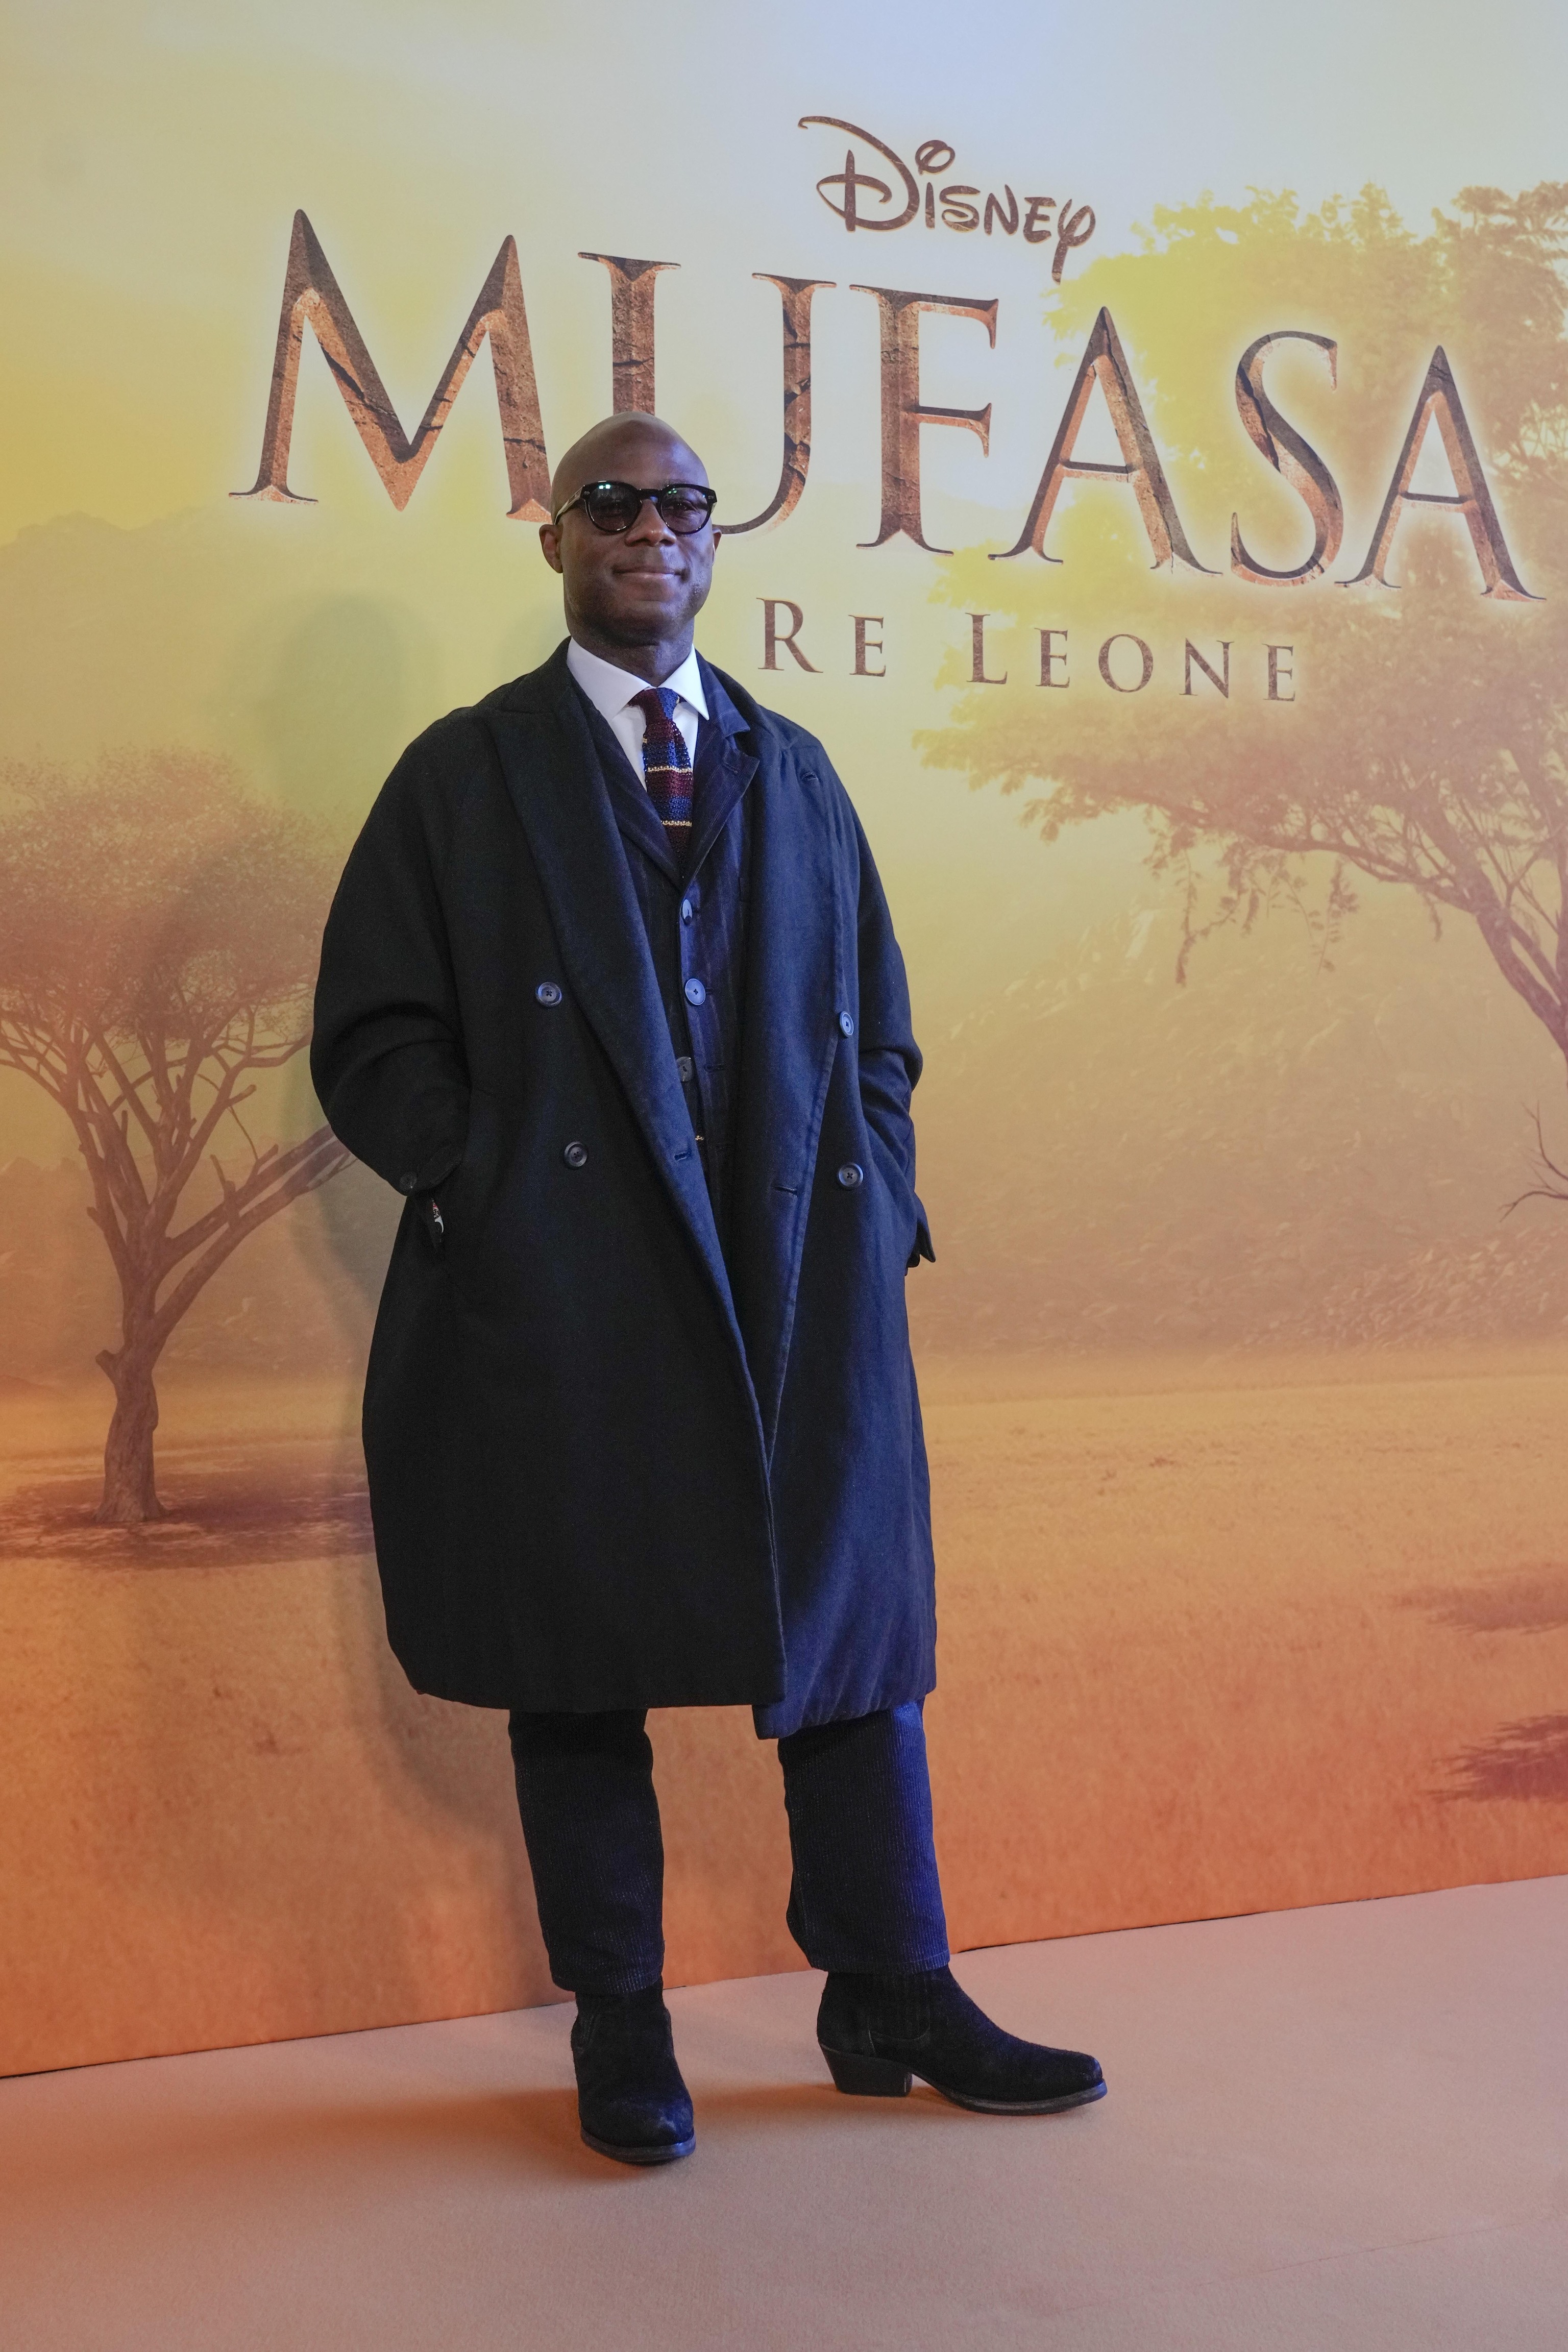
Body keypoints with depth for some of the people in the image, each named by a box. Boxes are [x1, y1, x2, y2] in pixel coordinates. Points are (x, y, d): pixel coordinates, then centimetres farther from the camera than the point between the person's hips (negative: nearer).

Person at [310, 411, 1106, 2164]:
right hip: (563, 1291, -2)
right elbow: (371, 1035, 4)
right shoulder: (465, 775, 9)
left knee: (852, 1623, 5)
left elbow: (874, 1025, 19)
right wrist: (486, 1187, -9)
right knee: (582, 1653, 3)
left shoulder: (795, 774, 18)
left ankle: (893, 2001, 19)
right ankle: (619, 2032, 17)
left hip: (800, 1279, 3)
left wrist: (874, 1199, 4)